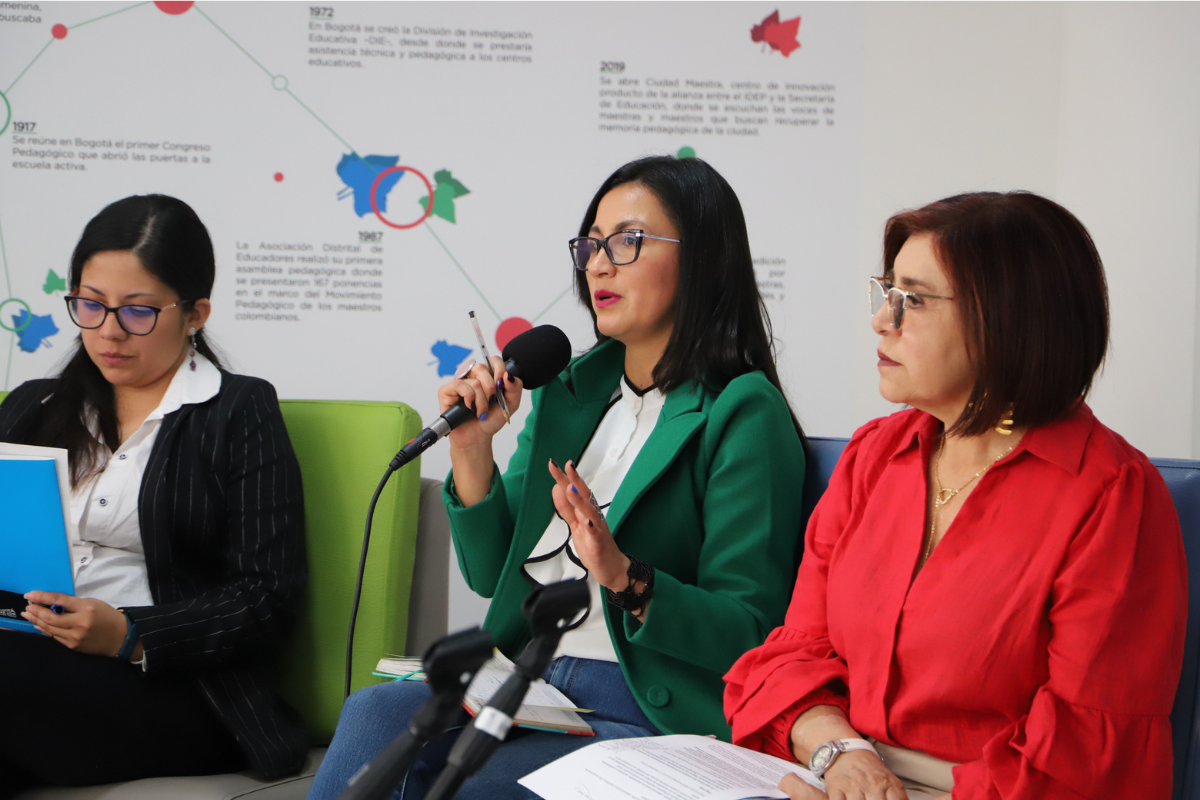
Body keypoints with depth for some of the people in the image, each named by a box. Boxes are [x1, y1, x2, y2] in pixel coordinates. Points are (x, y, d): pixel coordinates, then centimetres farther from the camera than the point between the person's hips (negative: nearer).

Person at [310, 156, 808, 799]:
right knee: (375, 713, -24)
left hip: (656, 715, -6)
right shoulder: (565, 390, 16)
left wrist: (624, 577, -26)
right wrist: (471, 449, 2)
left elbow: (749, 635, -11)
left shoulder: (742, 414, -6)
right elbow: (492, 576, 17)